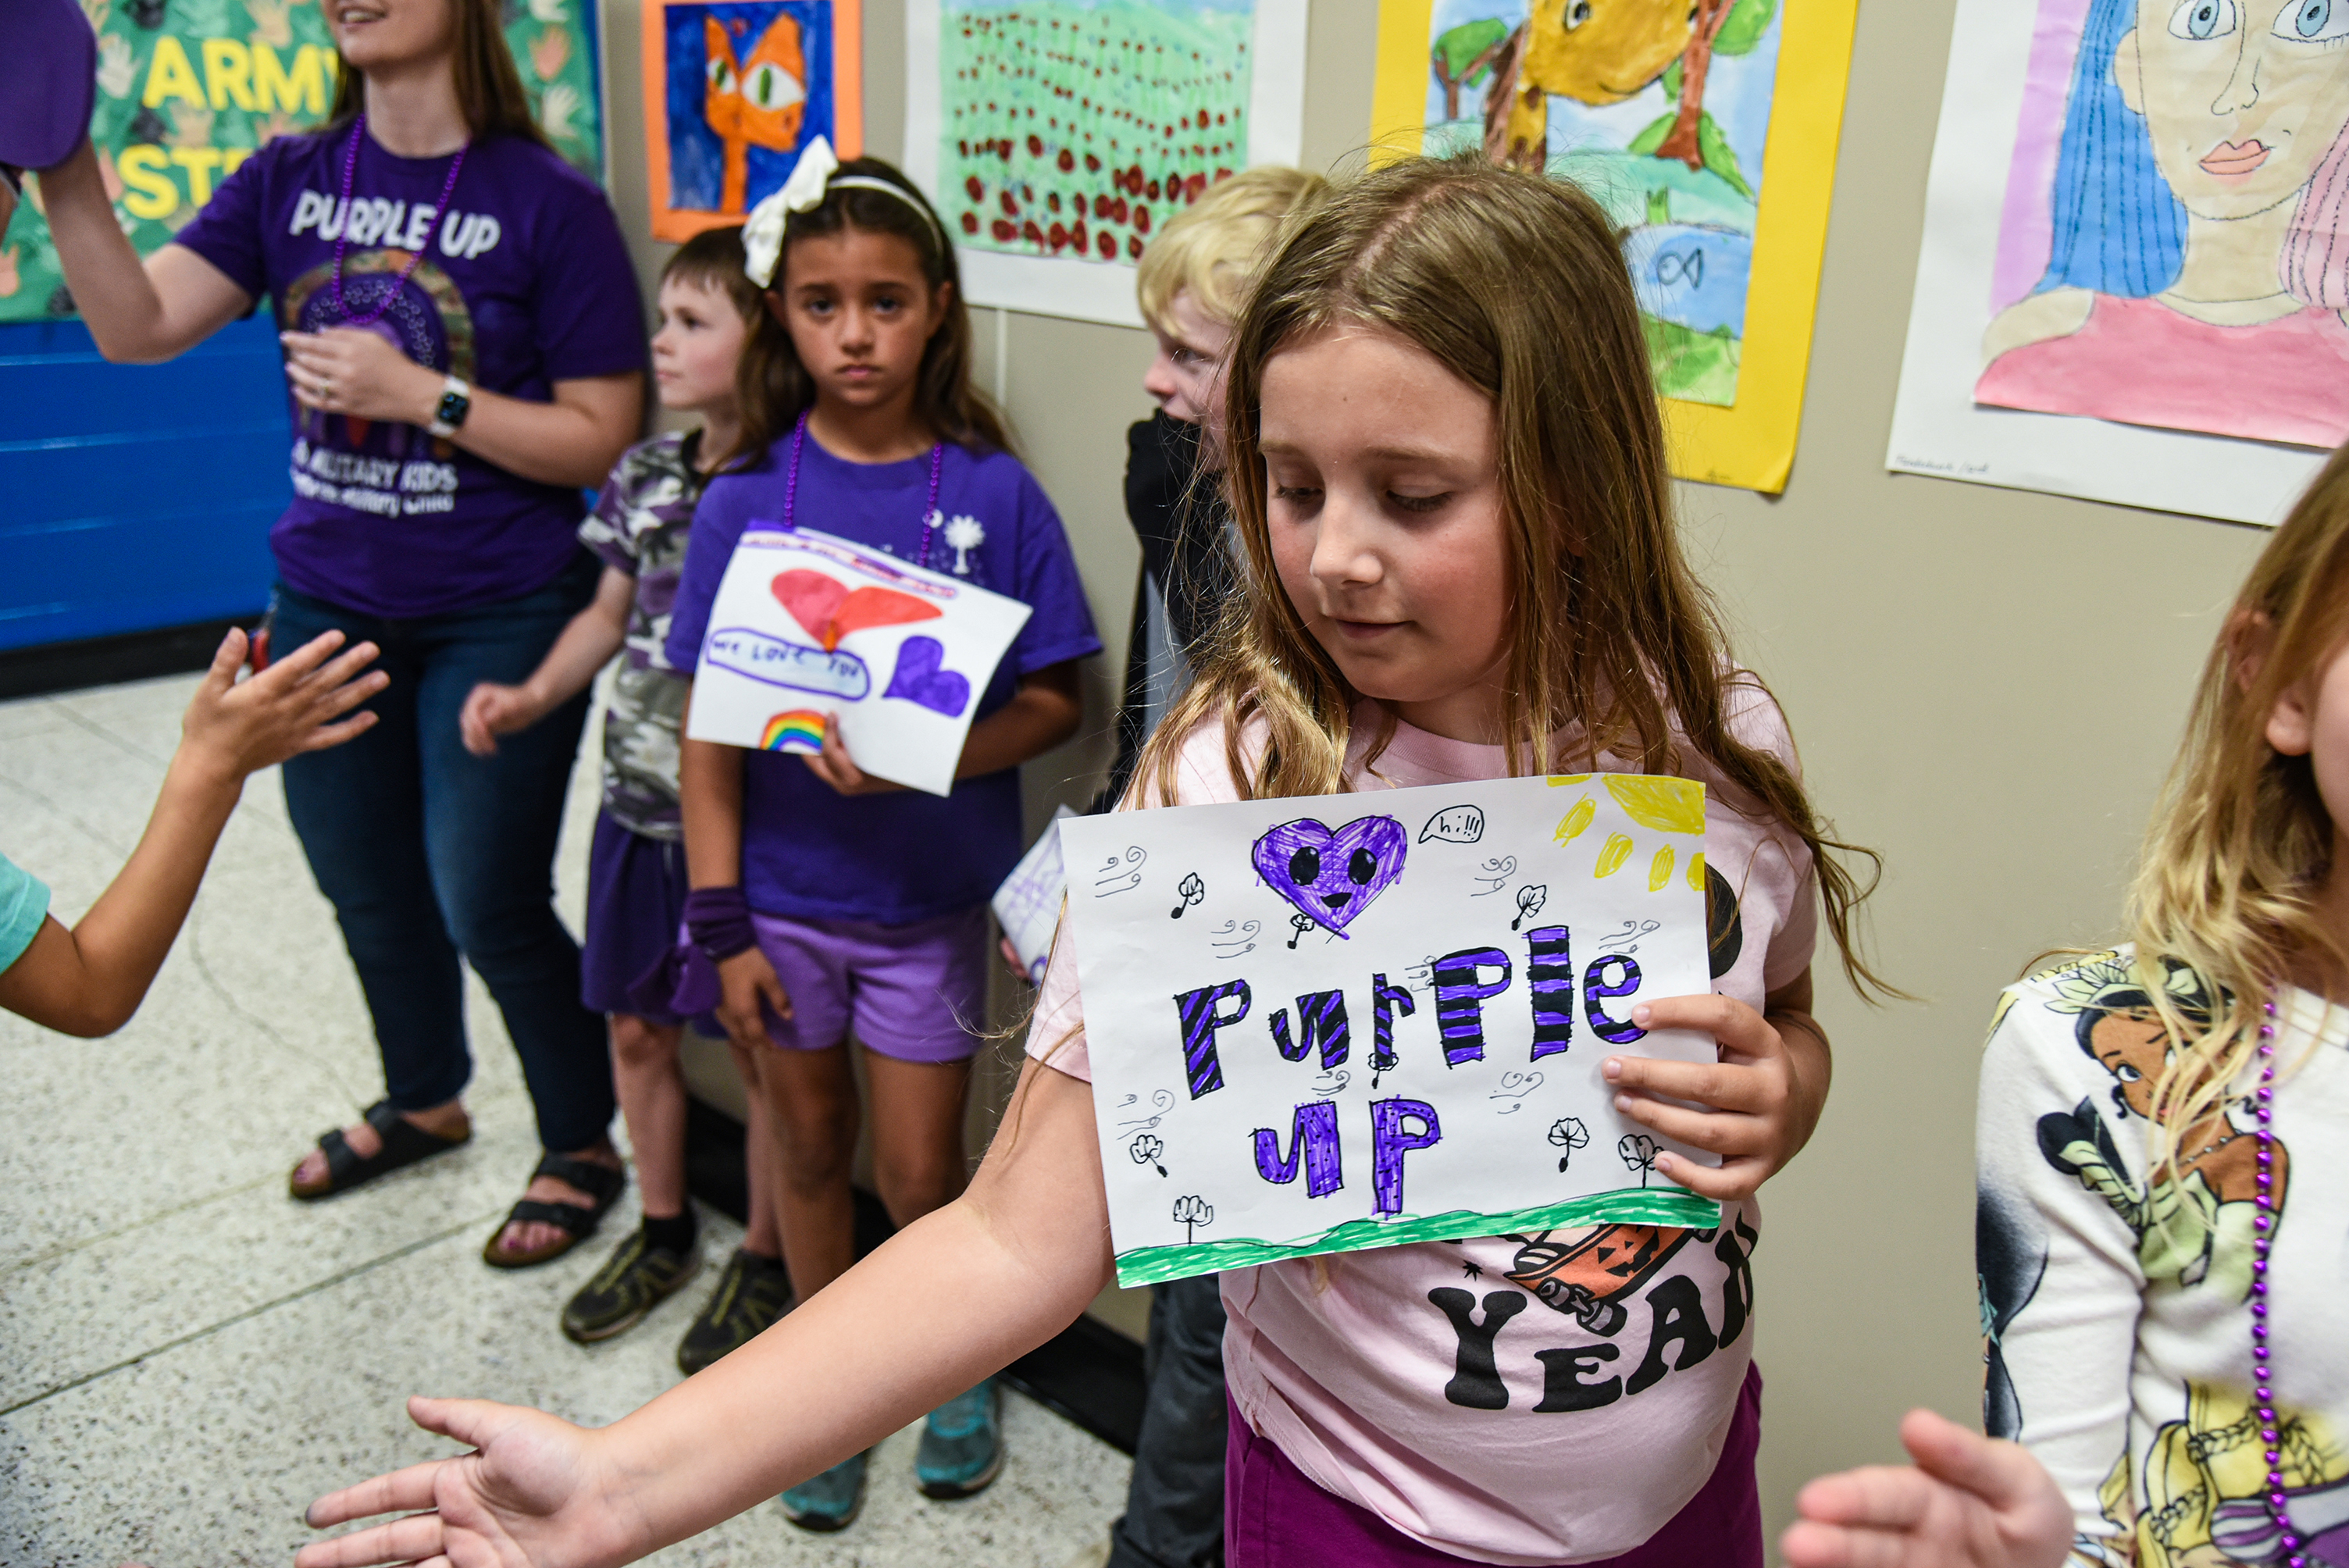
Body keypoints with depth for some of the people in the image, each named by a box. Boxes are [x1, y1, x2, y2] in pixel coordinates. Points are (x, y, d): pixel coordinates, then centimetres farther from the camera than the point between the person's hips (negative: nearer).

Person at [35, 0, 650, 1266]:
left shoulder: (547, 205, -11)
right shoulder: (288, 183, 2)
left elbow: (602, 439, -13)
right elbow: (137, 327, -8)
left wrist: (422, 394, -21)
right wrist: (66, 174, -21)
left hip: (499, 615, -5)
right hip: (328, 600, 5)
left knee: (488, 903, -1)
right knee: (364, 883, 18)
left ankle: (582, 1148, 23)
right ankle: (423, 1100, 45)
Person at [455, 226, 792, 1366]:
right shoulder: (648, 471, 5)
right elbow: (611, 610, 15)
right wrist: (533, 694, 3)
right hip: (640, 803, 7)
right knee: (637, 1026, 18)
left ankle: (767, 1253, 30)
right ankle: (663, 1228, 40)